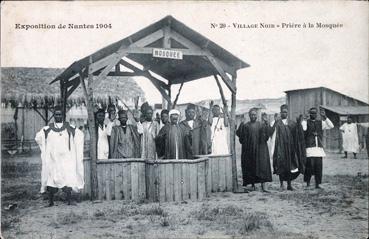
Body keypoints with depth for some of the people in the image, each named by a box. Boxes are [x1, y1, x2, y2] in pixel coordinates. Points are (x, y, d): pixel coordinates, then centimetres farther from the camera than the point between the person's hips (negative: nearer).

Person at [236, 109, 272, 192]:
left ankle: (263, 186, -9)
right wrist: (241, 125, -15)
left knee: (262, 165, -8)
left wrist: (266, 123, -17)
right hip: (249, 149, 0)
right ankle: (253, 185, 11)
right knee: (250, 167, 1)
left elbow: (267, 134, -5)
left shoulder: (261, 125, 8)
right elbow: (240, 135, -3)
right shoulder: (245, 126, 7)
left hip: (260, 148, 0)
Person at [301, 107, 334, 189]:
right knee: (310, 165, -11)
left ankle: (317, 184, 11)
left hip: (319, 148, 3)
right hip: (309, 147, -3)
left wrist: (324, 117, -6)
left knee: (318, 166, 1)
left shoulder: (320, 122, 15)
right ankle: (307, 182, 8)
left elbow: (331, 126, 1)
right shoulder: (305, 122, 5)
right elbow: (303, 129, -12)